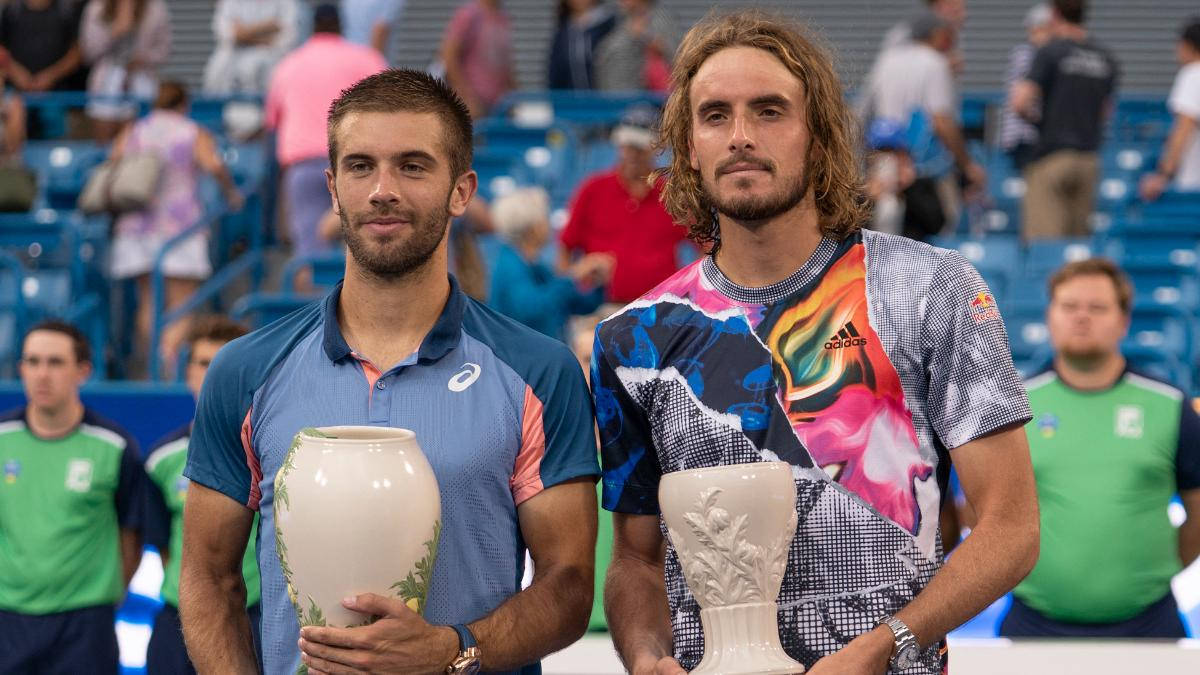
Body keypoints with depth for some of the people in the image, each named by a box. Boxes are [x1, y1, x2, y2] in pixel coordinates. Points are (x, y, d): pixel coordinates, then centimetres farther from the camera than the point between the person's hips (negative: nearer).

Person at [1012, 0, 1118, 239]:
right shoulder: (1106, 59, 9)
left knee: (1041, 238, -8)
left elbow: (1020, 103, -14)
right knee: (1079, 238, 9)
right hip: (1088, 158, 6)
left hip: (1051, 156, -5)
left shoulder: (1050, 53, -8)